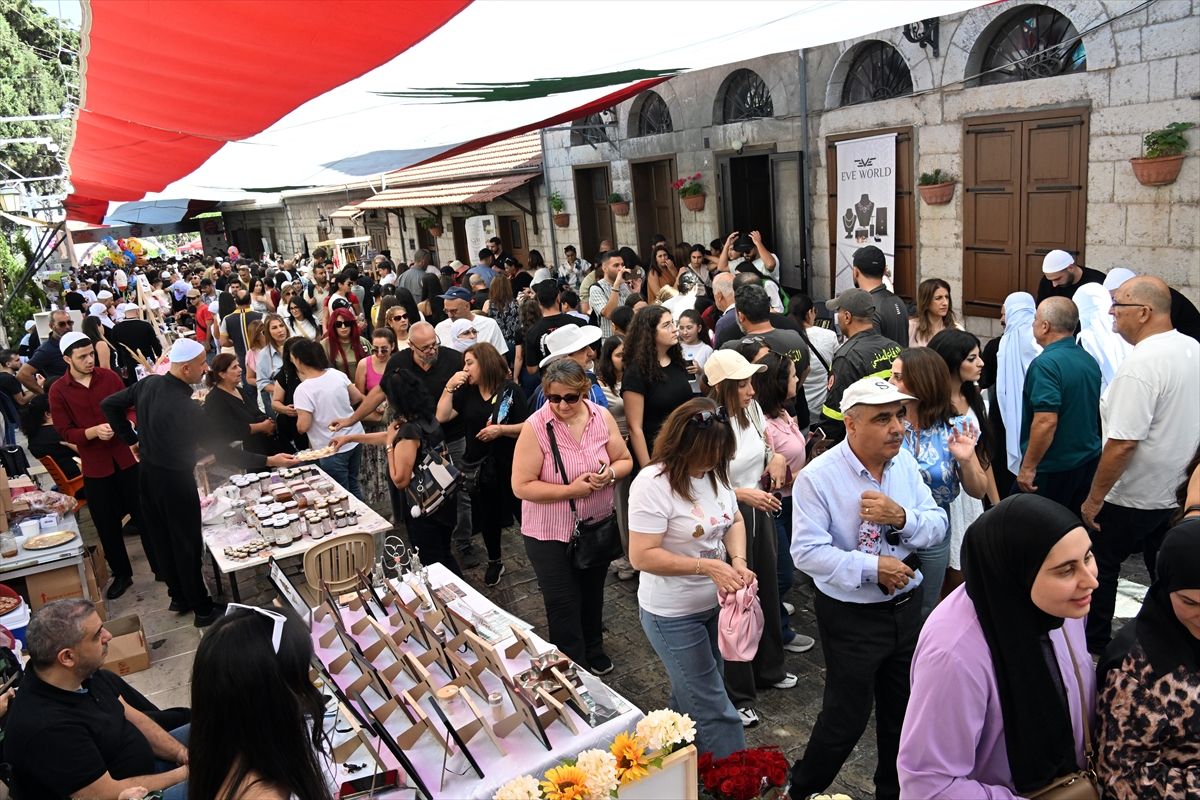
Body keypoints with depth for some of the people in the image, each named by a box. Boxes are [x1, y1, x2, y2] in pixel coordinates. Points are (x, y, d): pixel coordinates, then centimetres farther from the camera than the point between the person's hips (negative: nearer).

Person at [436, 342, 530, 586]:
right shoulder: (466, 392, 2)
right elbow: (442, 417, -7)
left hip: (511, 465, -4)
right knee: (488, 516, 17)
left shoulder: (511, 391, -9)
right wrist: (449, 387, -13)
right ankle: (494, 562, 35)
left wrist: (501, 430, -24)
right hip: (480, 467, 4)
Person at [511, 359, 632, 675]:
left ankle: (593, 651, 49)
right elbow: (521, 486, -20)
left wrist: (611, 474, -20)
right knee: (563, 604, 9)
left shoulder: (602, 417, -8)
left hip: (598, 526, 4)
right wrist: (571, 490, -25)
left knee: (593, 593, 24)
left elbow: (624, 460, 3)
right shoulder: (535, 427, -20)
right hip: (550, 533, -4)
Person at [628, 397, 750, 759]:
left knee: (692, 694, 24)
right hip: (673, 615, -7)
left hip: (714, 602, 7)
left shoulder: (714, 472, -3)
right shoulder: (653, 484, -25)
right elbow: (642, 555, -26)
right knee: (713, 708, 3)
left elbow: (734, 522, 8)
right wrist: (707, 566, -29)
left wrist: (738, 560, -12)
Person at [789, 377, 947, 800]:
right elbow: (806, 552, -23)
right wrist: (872, 568, -26)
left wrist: (902, 517, -22)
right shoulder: (817, 477, -21)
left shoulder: (905, 463, -3)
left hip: (907, 606, 6)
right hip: (851, 617, -5)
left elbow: (937, 526, -2)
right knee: (847, 717, 8)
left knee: (903, 709, 22)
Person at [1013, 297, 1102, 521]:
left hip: (1053, 468, -8)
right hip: (1088, 461, 8)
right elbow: (1094, 412, 17)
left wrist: (1028, 467, -20)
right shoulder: (1090, 360, 7)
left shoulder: (1046, 364, -20)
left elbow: (1046, 422, -26)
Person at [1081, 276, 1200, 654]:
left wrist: (1094, 499, -18)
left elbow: (1123, 443, -27)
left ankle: (1092, 644, 24)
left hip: (1132, 497, -8)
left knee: (1100, 567, 9)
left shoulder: (1141, 364, -25)